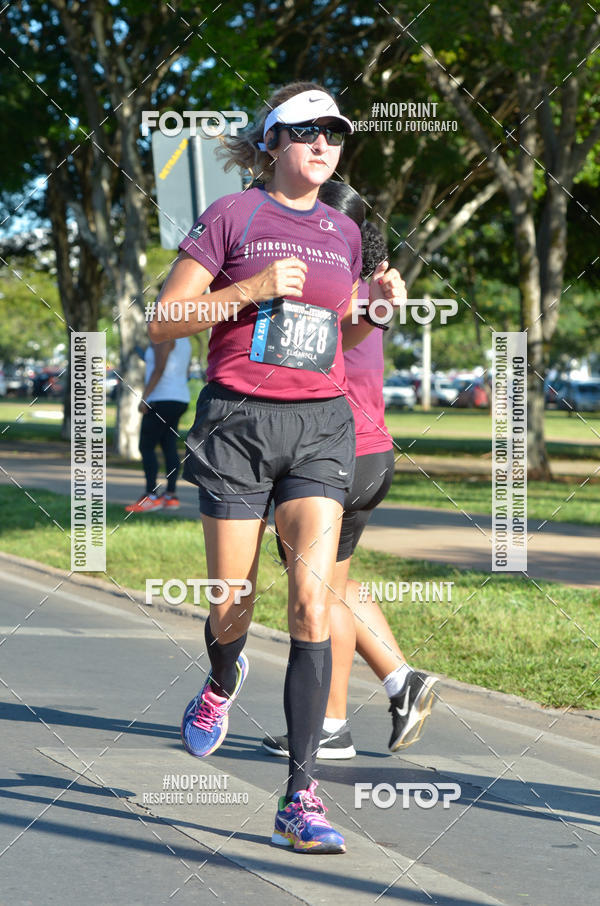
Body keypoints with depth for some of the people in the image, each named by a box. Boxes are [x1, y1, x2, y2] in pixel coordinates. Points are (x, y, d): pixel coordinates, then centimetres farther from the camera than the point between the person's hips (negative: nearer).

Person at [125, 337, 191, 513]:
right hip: (180, 399, 10)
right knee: (169, 447, 8)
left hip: (162, 400, -10)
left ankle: (151, 497, -12)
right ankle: (171, 496, 5)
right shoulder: (183, 340, 15)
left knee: (146, 447, -7)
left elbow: (159, 369, -22)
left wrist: (144, 398, -22)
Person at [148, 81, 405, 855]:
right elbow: (162, 322, -3)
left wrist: (380, 304, 6)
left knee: (311, 603, -13)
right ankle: (223, 680, 45)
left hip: (320, 426, 2)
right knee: (231, 611, 5)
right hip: (238, 420, -2)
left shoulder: (343, 232, 14)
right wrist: (252, 289, -14)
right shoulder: (231, 216, 0)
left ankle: (300, 800, -13)